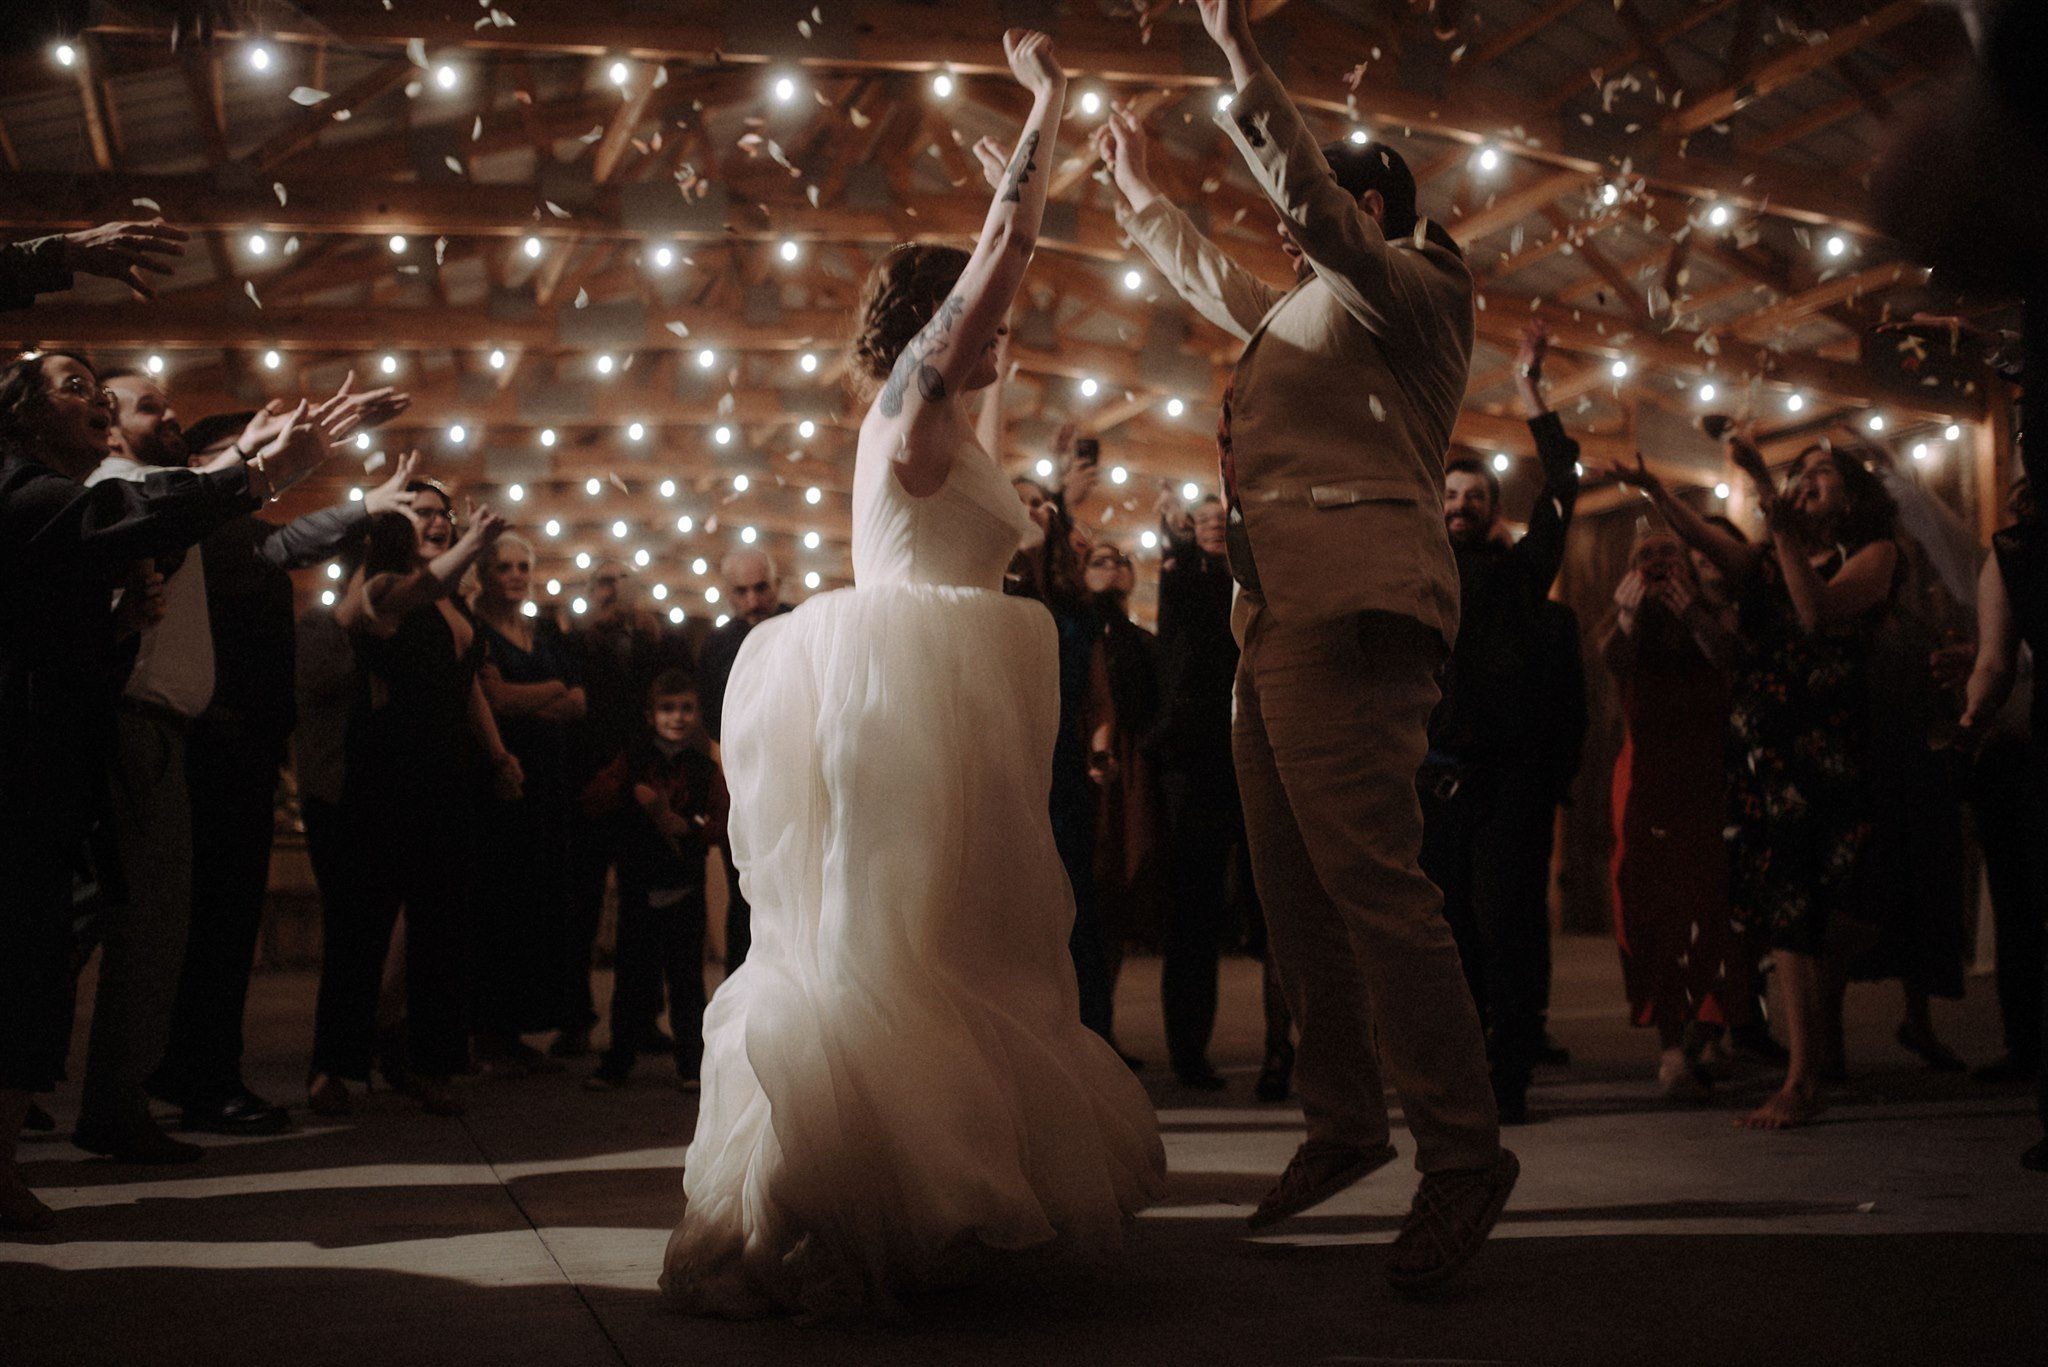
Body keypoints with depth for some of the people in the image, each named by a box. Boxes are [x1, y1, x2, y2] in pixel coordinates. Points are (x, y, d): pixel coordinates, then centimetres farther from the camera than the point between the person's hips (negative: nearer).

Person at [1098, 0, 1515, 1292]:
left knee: (1370, 880, -17)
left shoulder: (1407, 289, 3)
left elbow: (1313, 195, -15)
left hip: (1350, 612, -10)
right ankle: (1344, 1122, 15)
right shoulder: (1311, 312, 29)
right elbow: (1216, 277, 46)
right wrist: (1141, 192, 52)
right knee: (1298, 892, 8)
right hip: (1280, 617, 10)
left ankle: (1464, 1155, -15)